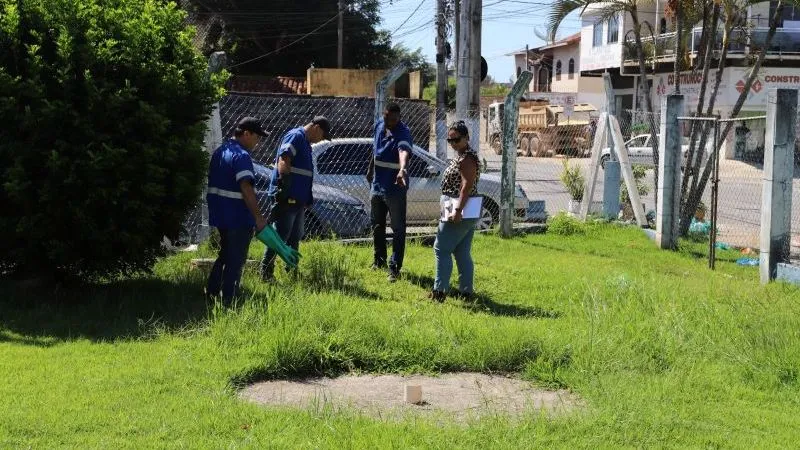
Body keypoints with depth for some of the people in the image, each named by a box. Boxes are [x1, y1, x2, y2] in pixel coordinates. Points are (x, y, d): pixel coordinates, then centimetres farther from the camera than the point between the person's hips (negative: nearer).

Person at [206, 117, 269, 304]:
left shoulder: (219, 152, 13)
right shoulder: (241, 156, -18)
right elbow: (246, 188, -26)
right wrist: (258, 216, -25)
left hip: (220, 214, 9)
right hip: (238, 218, -9)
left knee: (225, 254, 23)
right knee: (236, 260, 0)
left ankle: (211, 292, 28)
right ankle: (228, 301, 3)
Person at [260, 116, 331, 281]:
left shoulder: (305, 142, 22)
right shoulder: (296, 136, -10)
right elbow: (283, 160, -23)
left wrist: (307, 199, 26)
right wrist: (284, 185, -33)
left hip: (298, 199, 10)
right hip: (286, 198, -10)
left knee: (295, 238, 15)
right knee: (280, 237, -8)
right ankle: (266, 272, -4)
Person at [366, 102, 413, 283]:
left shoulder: (403, 133, -20)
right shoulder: (379, 126, 2)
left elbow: (404, 151, -42)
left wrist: (402, 169, -60)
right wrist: (370, 169, 26)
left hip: (395, 188, -7)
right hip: (377, 185, 8)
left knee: (398, 229, -3)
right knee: (377, 225, 20)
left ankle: (395, 268, -1)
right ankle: (379, 260, 36)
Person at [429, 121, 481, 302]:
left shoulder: (466, 158, -14)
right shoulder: (461, 156, 17)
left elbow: (467, 185, -24)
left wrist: (458, 210, -30)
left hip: (460, 214, -10)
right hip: (466, 214, 10)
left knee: (442, 249, -7)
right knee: (462, 253, 12)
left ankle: (440, 290, -7)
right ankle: (466, 291, 14)